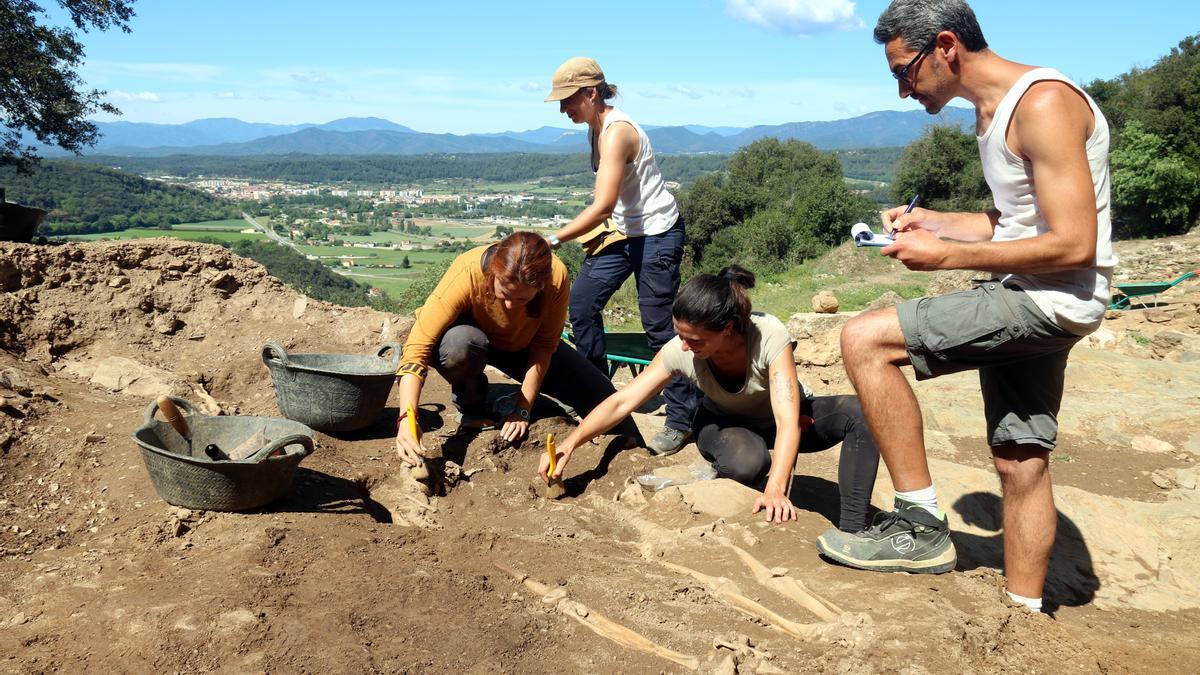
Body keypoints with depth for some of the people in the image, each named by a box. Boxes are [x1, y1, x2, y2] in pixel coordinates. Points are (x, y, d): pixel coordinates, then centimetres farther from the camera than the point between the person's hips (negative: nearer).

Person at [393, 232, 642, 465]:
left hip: (521, 345, 2)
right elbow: (418, 346, -39)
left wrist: (521, 410, -22)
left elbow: (543, 346, -19)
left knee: (596, 390, -10)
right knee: (461, 344, -39)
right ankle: (469, 405, -5)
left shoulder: (556, 276, -31)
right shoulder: (465, 274, -38)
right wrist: (406, 418, -50)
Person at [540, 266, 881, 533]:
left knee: (861, 413, -29)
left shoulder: (769, 335, -35)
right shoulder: (679, 351, -27)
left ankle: (851, 532, -24)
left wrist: (775, 489, -54)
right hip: (727, 425, 0)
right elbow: (622, 401, -26)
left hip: (779, 420, 0)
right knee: (746, 461, -38)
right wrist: (570, 443, -39)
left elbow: (787, 420, -41)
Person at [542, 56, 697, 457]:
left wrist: (554, 240, -29)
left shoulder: (617, 132, -22)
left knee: (658, 327, -6)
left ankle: (680, 421, 5)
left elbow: (603, 205, -30)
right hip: (624, 230, 9)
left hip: (657, 234, -9)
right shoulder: (596, 128, 7)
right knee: (582, 302, 2)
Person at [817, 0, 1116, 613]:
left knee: (865, 339, -19)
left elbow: (1073, 245, -23)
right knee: (1019, 463, 14)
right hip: (1024, 301, 10)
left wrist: (948, 256, -18)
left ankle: (921, 527, -12)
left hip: (1053, 302, -10)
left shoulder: (1043, 103, -17)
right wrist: (934, 222, 9)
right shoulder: (991, 112, 13)